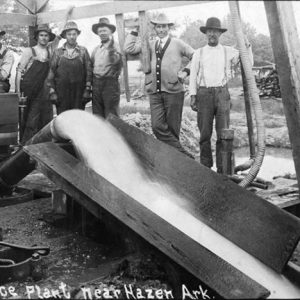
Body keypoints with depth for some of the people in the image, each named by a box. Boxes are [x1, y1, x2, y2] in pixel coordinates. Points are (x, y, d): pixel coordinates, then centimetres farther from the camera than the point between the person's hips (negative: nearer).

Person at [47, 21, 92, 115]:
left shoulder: (83, 51, 7)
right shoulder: (58, 52, 8)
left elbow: (88, 71, 4)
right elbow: (51, 71, 7)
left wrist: (87, 89, -3)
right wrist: (52, 91, 1)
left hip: (79, 93, 0)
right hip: (61, 92, 1)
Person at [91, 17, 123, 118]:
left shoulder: (114, 46, -3)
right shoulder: (96, 49, 15)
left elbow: (116, 60, -21)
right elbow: (91, 64, 21)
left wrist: (110, 47, -24)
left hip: (110, 83, -6)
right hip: (96, 83, 6)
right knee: (97, 115, 11)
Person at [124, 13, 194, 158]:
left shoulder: (178, 44, 9)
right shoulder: (149, 45, 16)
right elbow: (128, 48, 6)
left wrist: (186, 71, -1)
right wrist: (136, 30, 9)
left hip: (173, 91, -2)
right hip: (154, 92, 3)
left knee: (172, 128, 1)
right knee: (157, 127, -10)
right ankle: (183, 154, -6)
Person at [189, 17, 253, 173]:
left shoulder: (229, 52, 10)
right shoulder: (198, 53, 10)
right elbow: (193, 76, 9)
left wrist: (247, 47, -3)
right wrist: (192, 97, 1)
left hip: (222, 94, 0)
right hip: (204, 94, 0)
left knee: (223, 132, -4)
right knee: (204, 133, 0)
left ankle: (222, 169, 2)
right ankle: (205, 167, 10)